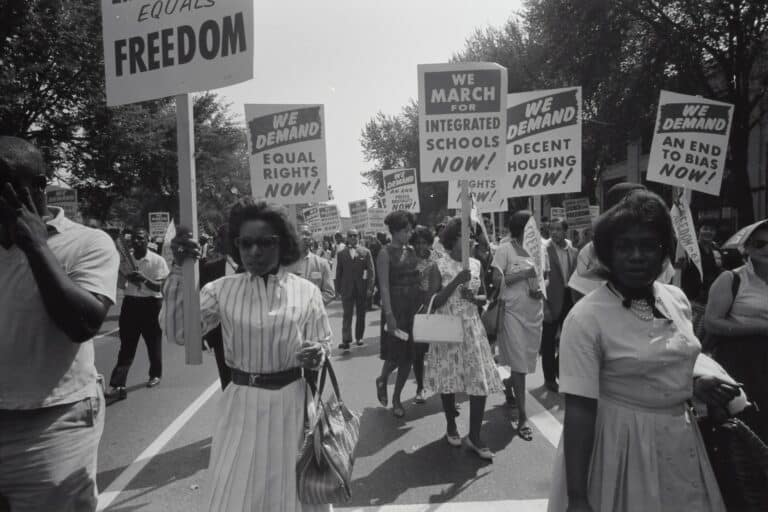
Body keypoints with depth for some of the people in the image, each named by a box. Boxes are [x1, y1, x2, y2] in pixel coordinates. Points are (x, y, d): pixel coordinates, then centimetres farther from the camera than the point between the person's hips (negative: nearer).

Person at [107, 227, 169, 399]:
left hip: (151, 304, -2)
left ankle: (155, 374, 34)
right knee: (126, 345, 0)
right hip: (130, 302, 3)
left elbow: (158, 287, -12)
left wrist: (144, 279, -30)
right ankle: (118, 385, -2)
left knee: (153, 342, 12)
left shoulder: (157, 260, -9)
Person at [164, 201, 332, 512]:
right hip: (241, 404, 1)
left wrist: (316, 353, -21)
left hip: (291, 403, 0)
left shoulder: (306, 291, -5)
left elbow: (324, 345, 2)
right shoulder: (222, 290, -3)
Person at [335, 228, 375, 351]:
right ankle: (346, 340, -7)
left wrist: (370, 287, -10)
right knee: (347, 315, -5)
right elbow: (339, 272, 7)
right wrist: (339, 289, 1)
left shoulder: (365, 252, 3)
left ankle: (359, 338, 21)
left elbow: (371, 271, -1)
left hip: (362, 289, 1)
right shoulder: (341, 253, 6)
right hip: (347, 289, 0)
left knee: (361, 315, 9)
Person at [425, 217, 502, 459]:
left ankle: (475, 436, 10)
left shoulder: (476, 264, 6)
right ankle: (451, 426, 30)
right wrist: (457, 281, -21)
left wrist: (474, 297, -9)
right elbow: (435, 301, -11)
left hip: (472, 327, 3)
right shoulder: (439, 265, -6)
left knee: (481, 380, -3)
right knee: (448, 378, 7)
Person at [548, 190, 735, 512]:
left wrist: (695, 386, -4)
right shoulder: (585, 318, -21)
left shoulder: (678, 299, -1)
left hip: (680, 439, 6)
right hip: (621, 445, -6)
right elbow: (579, 410, -22)